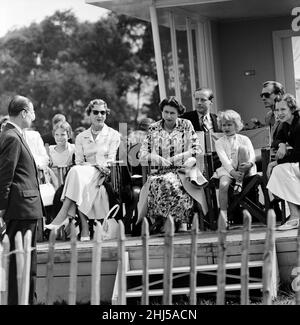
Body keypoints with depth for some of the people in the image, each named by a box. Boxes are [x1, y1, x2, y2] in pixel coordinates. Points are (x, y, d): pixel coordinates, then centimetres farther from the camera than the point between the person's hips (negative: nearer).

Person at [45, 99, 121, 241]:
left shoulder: (113, 135, 10)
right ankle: (84, 228, -39)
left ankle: (62, 217, -40)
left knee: (77, 173, -32)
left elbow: (111, 162, 1)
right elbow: (79, 162, 7)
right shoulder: (81, 137, 17)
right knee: (76, 172, -34)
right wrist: (96, 165, -12)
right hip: (86, 174, 3)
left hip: (105, 176, -3)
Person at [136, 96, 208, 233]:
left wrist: (173, 160, -8)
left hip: (181, 171, -1)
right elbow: (142, 154, 8)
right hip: (159, 172, 2)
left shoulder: (186, 125, 8)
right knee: (156, 184, -35)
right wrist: (158, 159, -11)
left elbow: (197, 150, 2)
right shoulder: (153, 129, 12)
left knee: (170, 182, -37)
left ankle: (181, 223, -23)